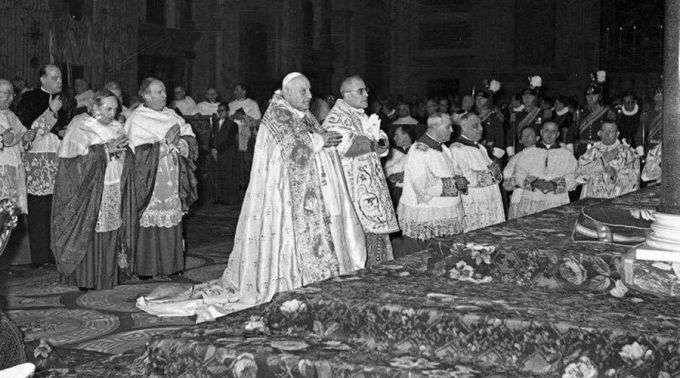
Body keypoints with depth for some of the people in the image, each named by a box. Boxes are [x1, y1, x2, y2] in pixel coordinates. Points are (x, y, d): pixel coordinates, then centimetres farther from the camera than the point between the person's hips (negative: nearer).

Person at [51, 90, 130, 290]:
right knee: (89, 235, -3)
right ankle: (86, 279, 7)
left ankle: (107, 277, 17)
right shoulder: (80, 127, -6)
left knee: (110, 235, 6)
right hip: (89, 192, -5)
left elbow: (129, 157, 14)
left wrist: (121, 149, -9)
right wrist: (106, 149, -20)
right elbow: (75, 159, -17)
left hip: (114, 190, 5)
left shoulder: (116, 127, 12)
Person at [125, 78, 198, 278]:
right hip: (150, 180, -6)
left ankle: (171, 262, 15)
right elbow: (140, 152, -16)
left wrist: (183, 143, -11)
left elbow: (189, 136, 10)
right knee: (149, 222, -5)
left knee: (171, 221, 6)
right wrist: (167, 145, -17)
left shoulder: (171, 115, 13)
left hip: (171, 179, 6)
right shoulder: (137, 120, -6)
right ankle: (146, 266, 3)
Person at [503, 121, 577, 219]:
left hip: (556, 203, 0)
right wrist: (534, 182, -12)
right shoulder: (527, 153, 17)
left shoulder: (567, 155, 16)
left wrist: (554, 185, -13)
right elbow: (519, 174, 7)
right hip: (529, 199, 0)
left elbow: (571, 178, 6)